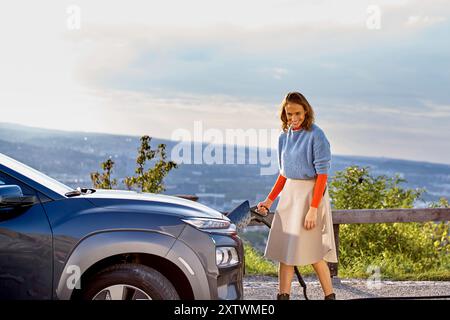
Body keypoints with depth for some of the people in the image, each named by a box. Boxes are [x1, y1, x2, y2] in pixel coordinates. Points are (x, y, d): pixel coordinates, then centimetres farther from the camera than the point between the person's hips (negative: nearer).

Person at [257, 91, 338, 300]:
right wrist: (269, 201, 12)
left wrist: (313, 209, -20)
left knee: (312, 250, -3)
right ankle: (283, 296, 9)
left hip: (310, 193, -7)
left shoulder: (316, 135, -12)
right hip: (289, 193, 7)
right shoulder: (284, 136, 9)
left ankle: (329, 295, 11)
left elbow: (322, 174, -15)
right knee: (284, 249, 4)